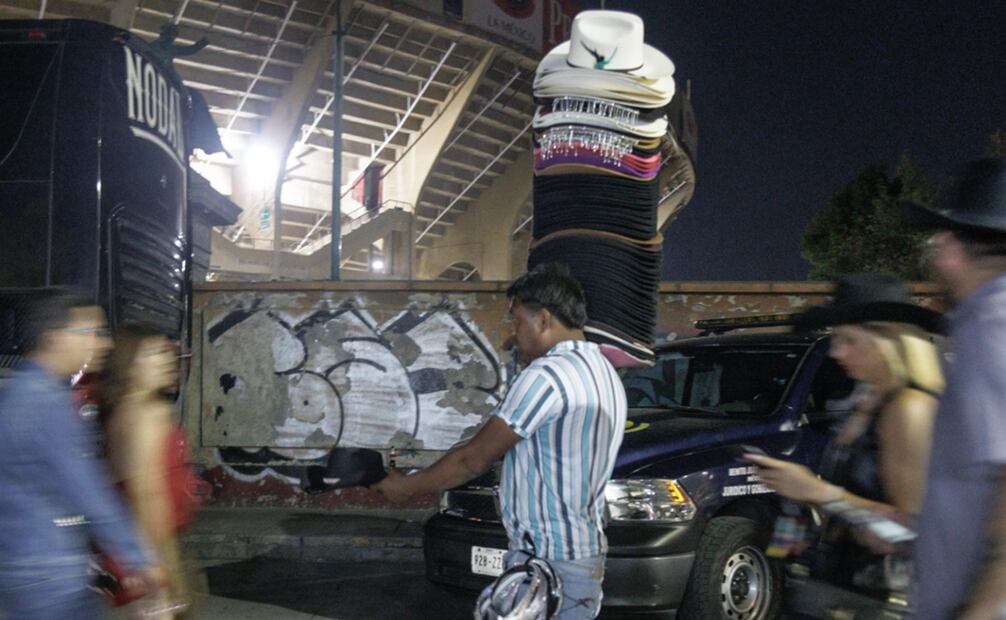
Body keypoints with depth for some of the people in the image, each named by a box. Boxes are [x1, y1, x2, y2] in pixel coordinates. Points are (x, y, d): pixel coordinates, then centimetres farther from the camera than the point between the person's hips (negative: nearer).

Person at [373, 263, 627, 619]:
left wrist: (407, 487, -1)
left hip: (548, 563, -10)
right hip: (581, 555, 10)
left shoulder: (548, 375, -19)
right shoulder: (601, 370, 12)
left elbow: (475, 458, -13)